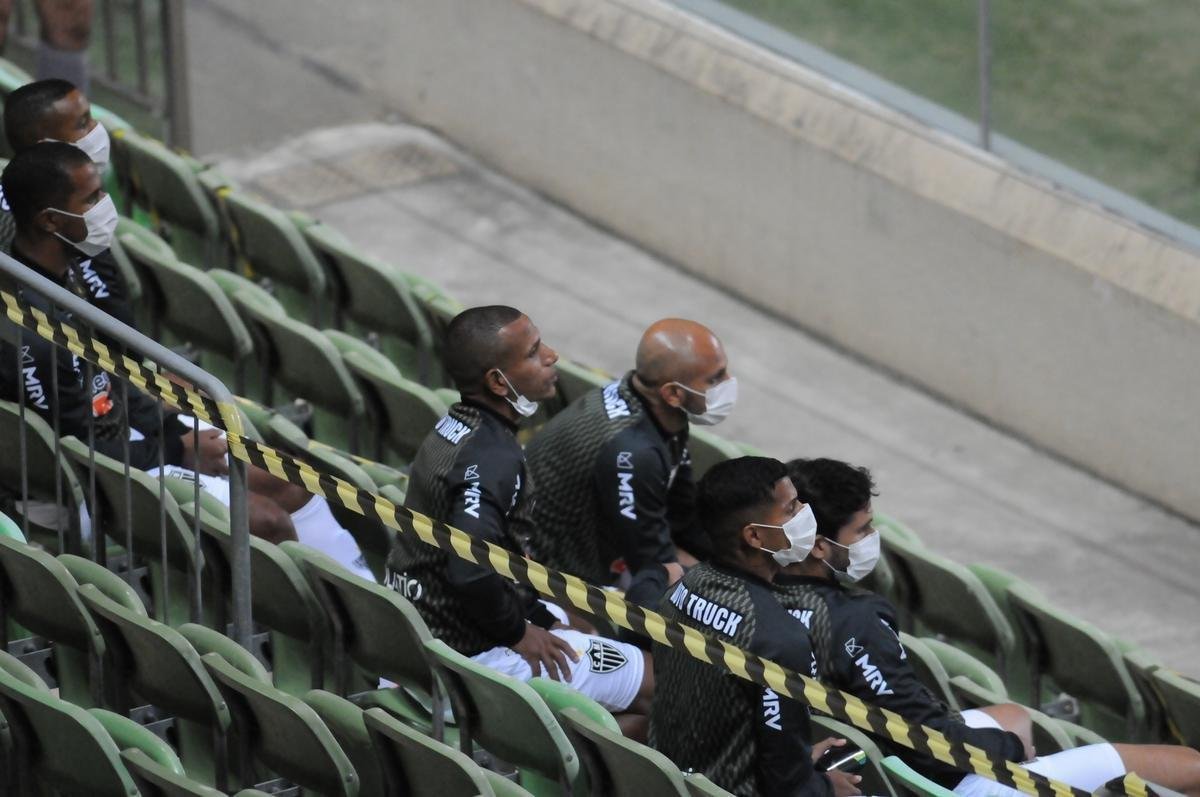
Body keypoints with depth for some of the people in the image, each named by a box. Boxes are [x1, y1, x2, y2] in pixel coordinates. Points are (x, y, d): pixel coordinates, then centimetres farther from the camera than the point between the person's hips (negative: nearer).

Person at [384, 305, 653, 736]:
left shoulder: (454, 426, 6)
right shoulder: (492, 457, -25)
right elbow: (472, 570, -35)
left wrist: (537, 615, 11)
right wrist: (519, 633, -18)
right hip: (470, 649, -10)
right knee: (657, 685, -6)